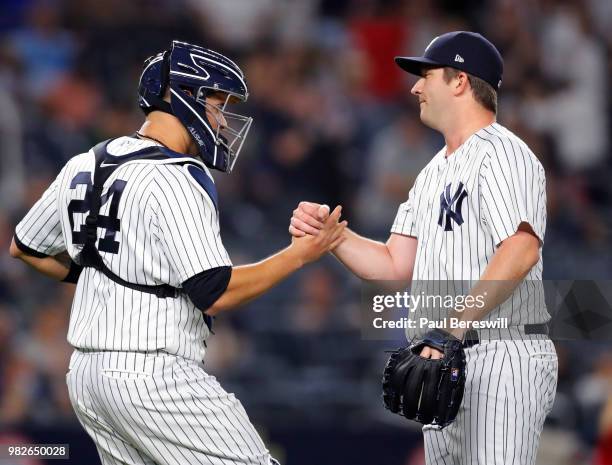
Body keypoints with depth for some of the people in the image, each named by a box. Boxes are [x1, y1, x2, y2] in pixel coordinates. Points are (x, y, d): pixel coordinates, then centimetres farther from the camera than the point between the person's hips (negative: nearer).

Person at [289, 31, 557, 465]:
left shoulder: (502, 154, -10)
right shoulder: (434, 172, 21)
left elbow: (521, 250, -25)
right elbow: (396, 266, 18)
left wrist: (456, 324, -31)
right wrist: (328, 233, 2)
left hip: (502, 359, -10)